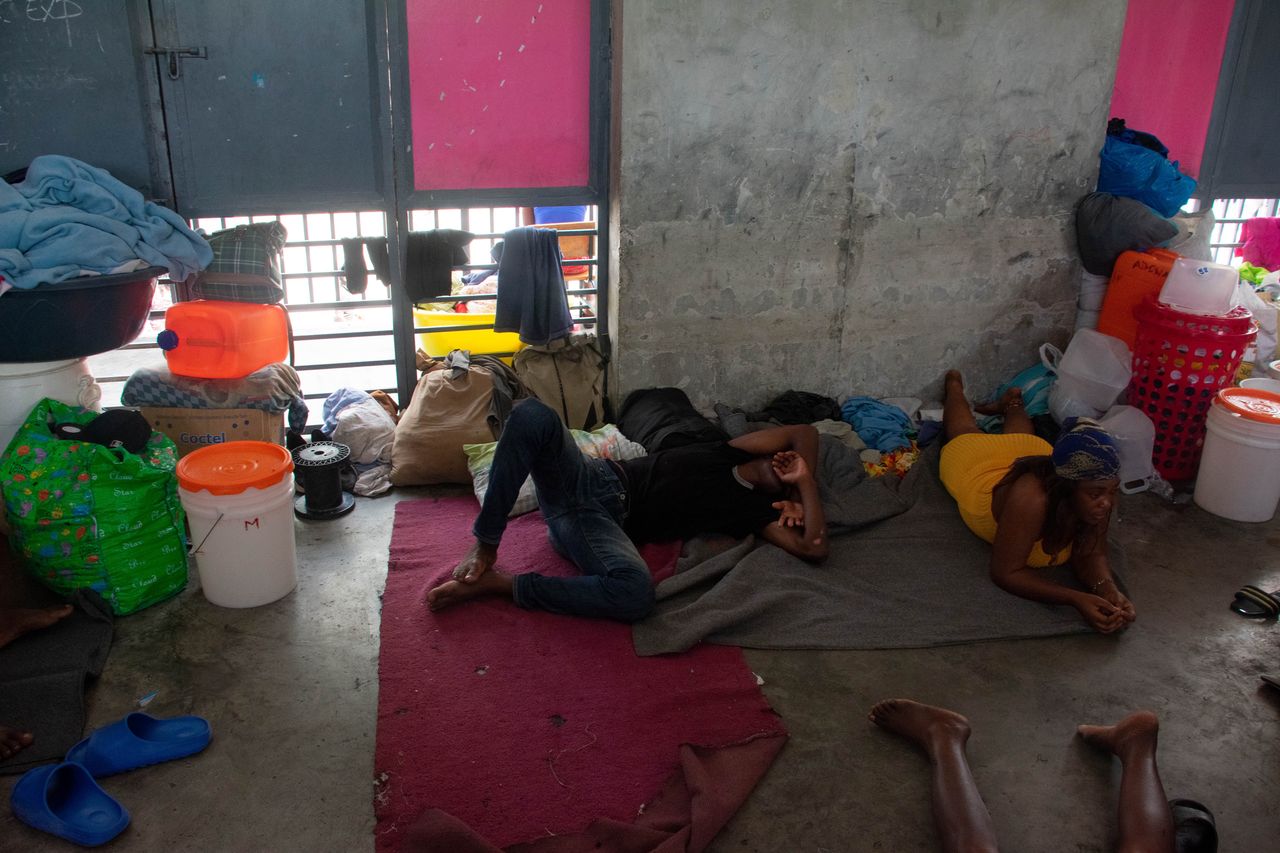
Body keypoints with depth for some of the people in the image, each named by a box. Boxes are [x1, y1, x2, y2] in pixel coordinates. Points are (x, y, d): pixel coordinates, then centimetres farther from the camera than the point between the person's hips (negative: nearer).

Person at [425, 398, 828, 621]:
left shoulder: (753, 508, 8)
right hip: (593, 478, 2)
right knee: (531, 416, -30)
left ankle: (497, 584, -23)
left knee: (635, 593, -41)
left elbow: (813, 546, -5)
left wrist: (805, 484, -2)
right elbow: (805, 433, 12)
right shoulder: (731, 454, 17)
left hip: (608, 521, -2)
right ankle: (486, 544, -18)